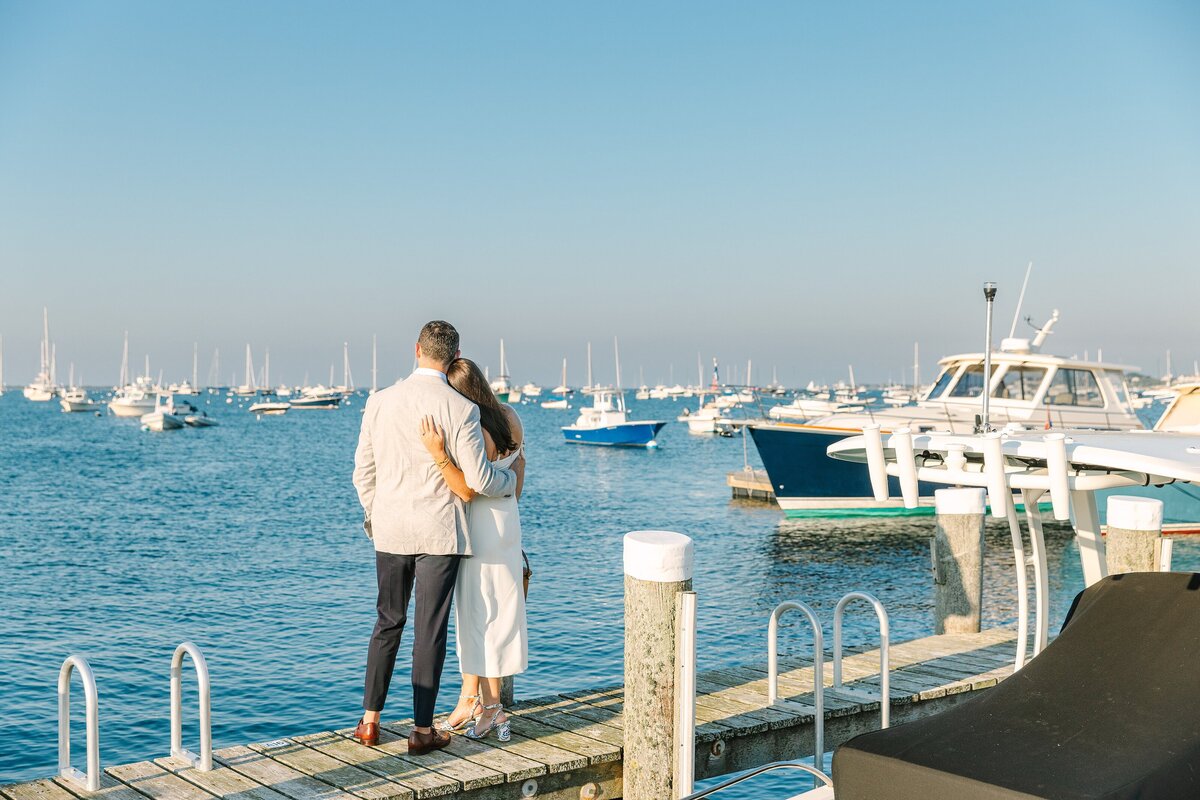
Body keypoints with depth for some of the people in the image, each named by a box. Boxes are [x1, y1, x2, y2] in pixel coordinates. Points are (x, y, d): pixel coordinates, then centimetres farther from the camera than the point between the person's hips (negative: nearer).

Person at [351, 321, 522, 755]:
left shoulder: (379, 401, 0)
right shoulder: (461, 409, -11)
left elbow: (363, 471, 5)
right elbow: (479, 479, -11)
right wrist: (512, 475, 10)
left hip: (390, 531, 4)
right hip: (440, 533, -3)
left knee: (387, 622, 17)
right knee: (430, 629, 4)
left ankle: (370, 720, 19)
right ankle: (422, 730, 10)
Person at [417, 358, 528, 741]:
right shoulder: (509, 417, 3)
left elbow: (466, 491, -24)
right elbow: (519, 474, 12)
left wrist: (439, 454, -32)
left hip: (479, 524, -9)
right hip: (506, 518, 9)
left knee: (481, 613, 3)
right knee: (473, 611, 16)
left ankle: (491, 706, 13)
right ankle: (469, 699, 24)